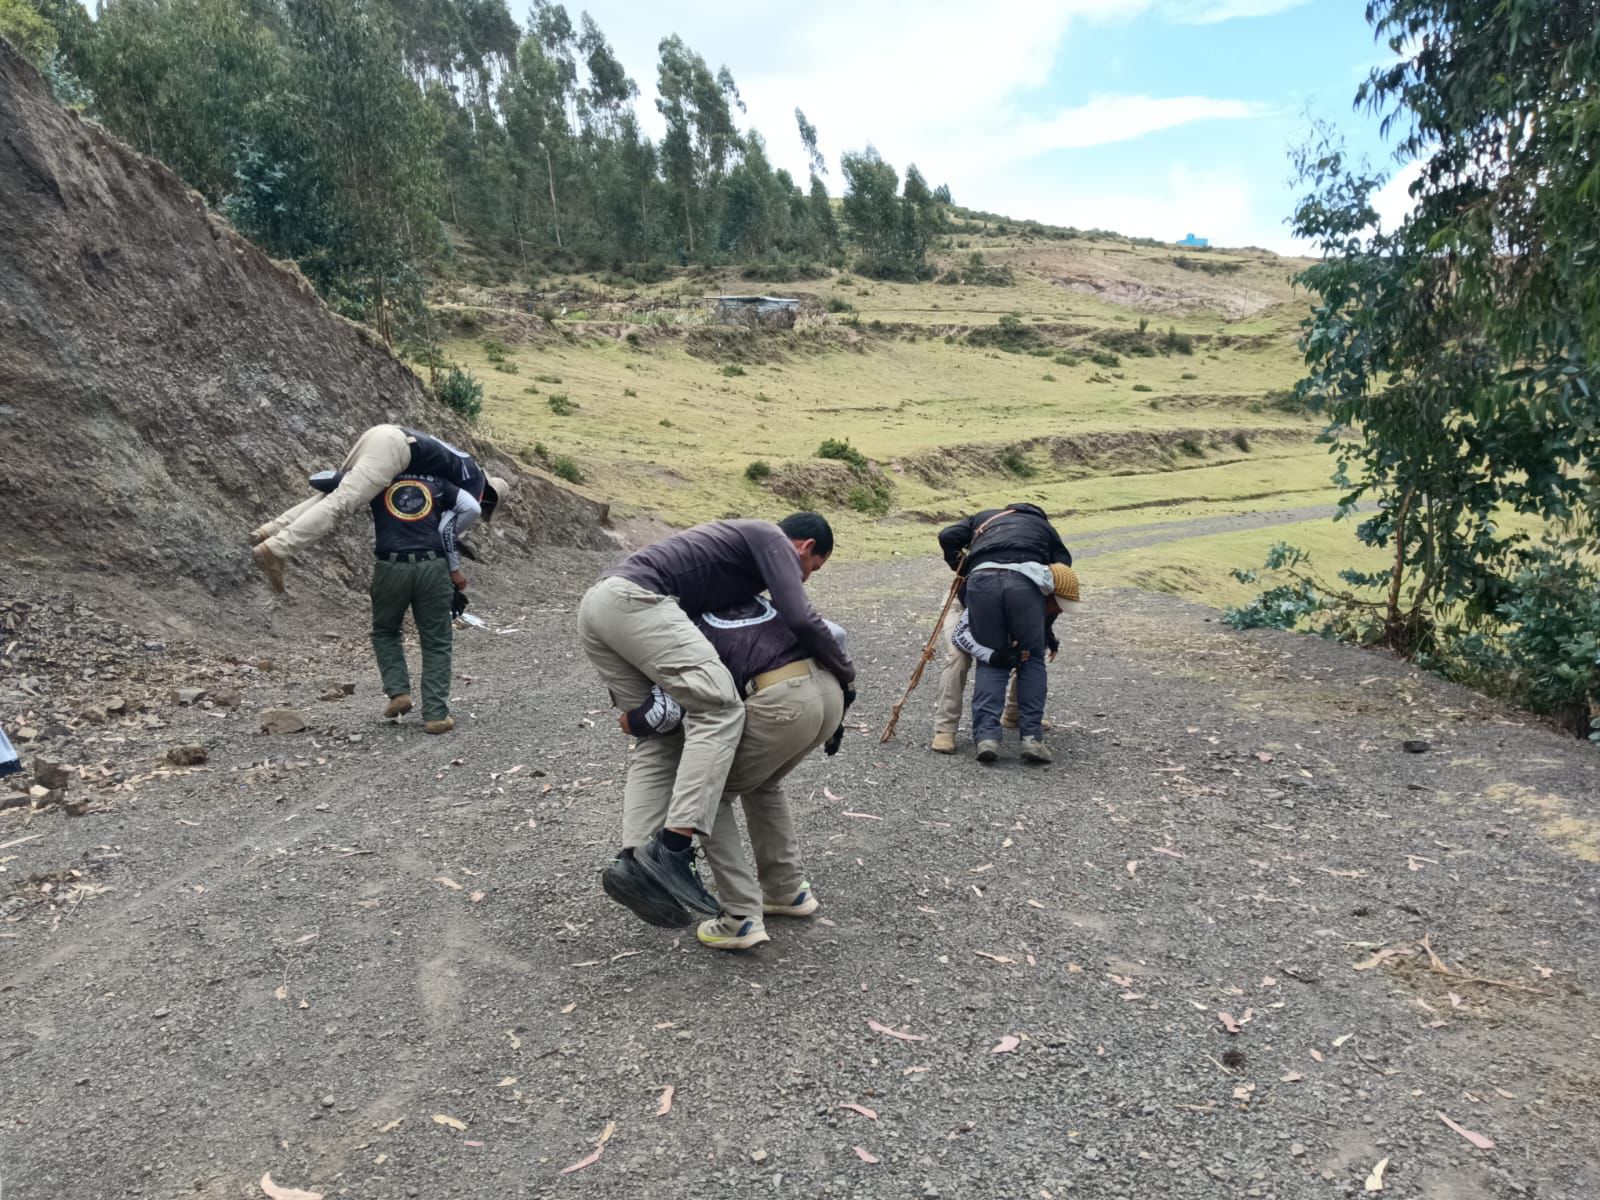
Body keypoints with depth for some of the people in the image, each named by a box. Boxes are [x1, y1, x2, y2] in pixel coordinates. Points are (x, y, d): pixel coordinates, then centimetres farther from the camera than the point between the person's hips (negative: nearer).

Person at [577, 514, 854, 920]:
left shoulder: (740, 539, 34)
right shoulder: (773, 539, 7)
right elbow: (801, 620, -8)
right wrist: (846, 674, 7)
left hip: (596, 605, 10)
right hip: (633, 600, -10)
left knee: (660, 740, 11)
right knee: (720, 710, -12)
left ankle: (636, 861, 0)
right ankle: (671, 849, -19)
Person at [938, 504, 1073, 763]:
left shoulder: (985, 516, 36)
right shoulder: (1044, 526, 35)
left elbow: (948, 536, 22)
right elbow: (1064, 565, 24)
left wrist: (962, 568, 33)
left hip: (981, 579, 1)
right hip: (1025, 581, -1)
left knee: (991, 663, 10)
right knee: (1031, 661, 13)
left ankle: (986, 735, -4)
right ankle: (1032, 736, 4)